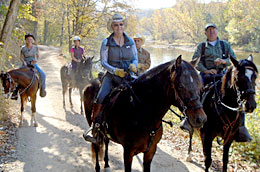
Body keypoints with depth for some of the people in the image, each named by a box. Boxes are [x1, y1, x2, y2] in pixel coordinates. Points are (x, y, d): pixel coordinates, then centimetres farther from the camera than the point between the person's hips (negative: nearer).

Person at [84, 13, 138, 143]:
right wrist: (116, 70, -16)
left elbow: (135, 58, 14)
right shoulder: (106, 43, 2)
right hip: (111, 75, -2)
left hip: (128, 75, 2)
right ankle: (93, 128, -14)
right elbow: (104, 62, 0)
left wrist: (133, 65, -10)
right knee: (101, 98, -24)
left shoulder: (131, 41, 10)